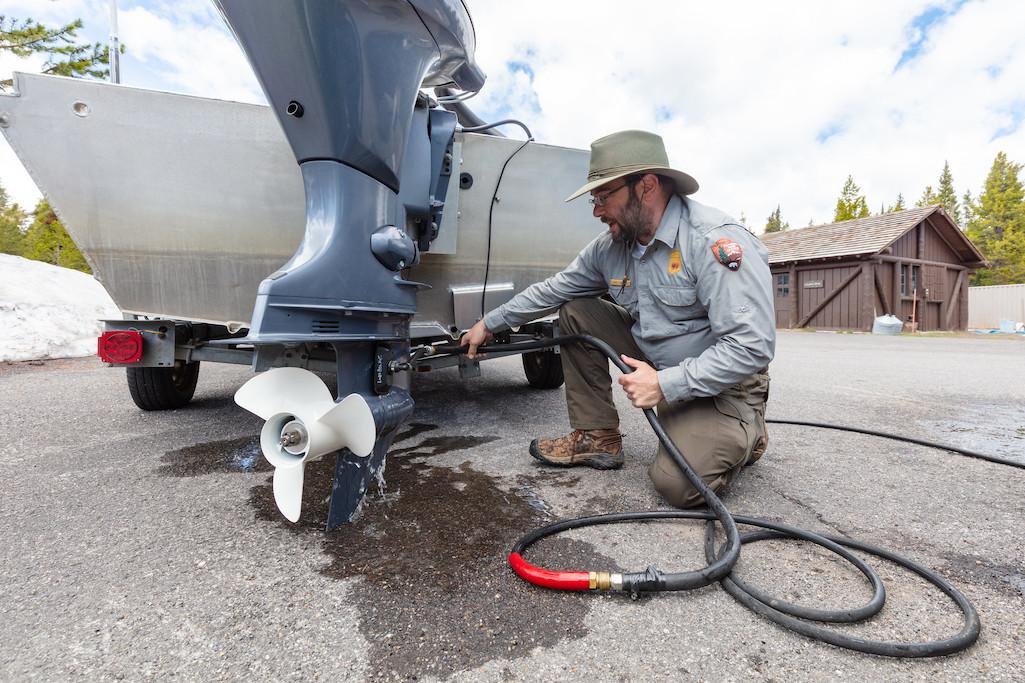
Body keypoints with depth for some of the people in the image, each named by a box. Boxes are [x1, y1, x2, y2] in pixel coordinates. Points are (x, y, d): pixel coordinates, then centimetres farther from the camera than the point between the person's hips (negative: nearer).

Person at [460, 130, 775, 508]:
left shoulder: (716, 240, -26)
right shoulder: (610, 246, -4)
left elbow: (752, 345, -29)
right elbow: (553, 289, 6)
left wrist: (665, 386, -29)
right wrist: (489, 324, 9)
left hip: (721, 381, -6)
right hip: (655, 360, 7)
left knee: (678, 483, -26)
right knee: (576, 312, -3)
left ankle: (744, 432, 9)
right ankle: (598, 437, 3)